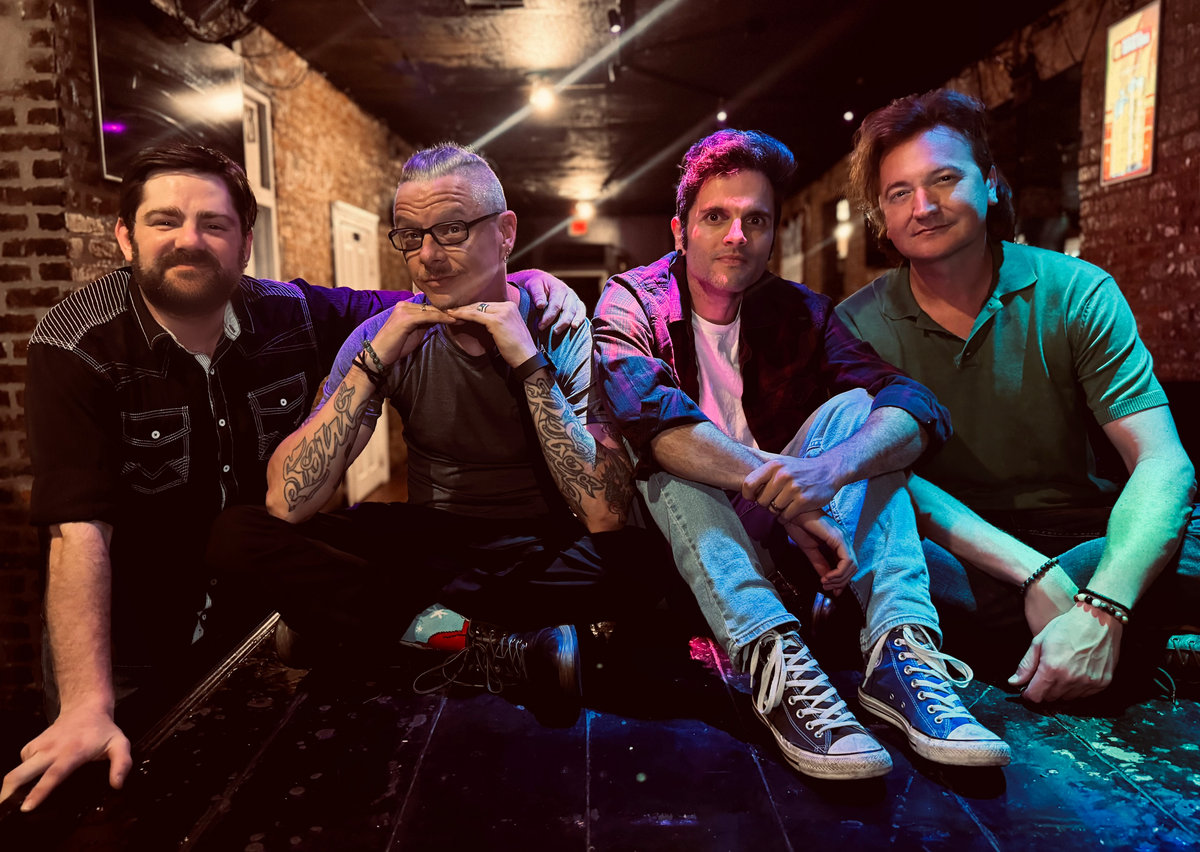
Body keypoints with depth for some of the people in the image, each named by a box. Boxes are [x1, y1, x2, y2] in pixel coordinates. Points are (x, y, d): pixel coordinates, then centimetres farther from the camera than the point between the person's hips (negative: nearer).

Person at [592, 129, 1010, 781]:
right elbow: (649, 410, -31)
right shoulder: (631, 301, -7)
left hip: (774, 530, 3)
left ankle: (899, 652, -32)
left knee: (853, 407, -17)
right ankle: (774, 662, -43)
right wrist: (785, 493, -42)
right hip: (682, 530, -2)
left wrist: (830, 469, -40)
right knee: (670, 450, -30)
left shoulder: (797, 312, 0)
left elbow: (916, 405, -17)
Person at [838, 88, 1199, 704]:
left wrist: (1100, 612, -31)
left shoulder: (1078, 295, -4)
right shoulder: (859, 326, -3)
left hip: (1083, 545, 0)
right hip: (952, 555, 1)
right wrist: (1034, 574, -27)